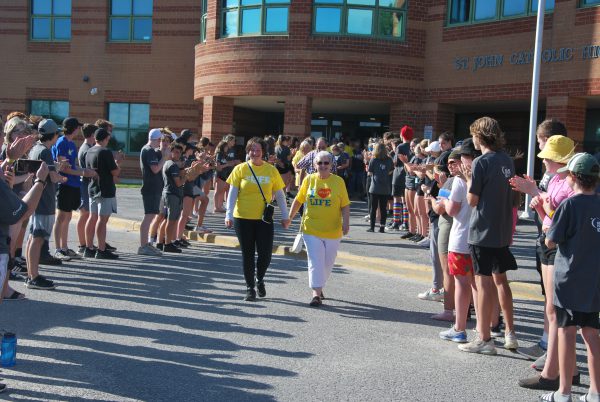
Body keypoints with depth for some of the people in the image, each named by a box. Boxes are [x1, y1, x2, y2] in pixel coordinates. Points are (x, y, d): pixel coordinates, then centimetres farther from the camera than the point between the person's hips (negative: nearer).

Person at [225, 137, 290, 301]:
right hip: (243, 218, -1)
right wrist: (229, 215, -12)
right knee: (248, 255, 6)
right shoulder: (240, 169, -1)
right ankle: (250, 288, 20)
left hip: (264, 218, 1)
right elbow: (232, 193, -3)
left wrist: (285, 215, 4)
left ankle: (259, 279, 27)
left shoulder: (271, 170, 3)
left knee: (265, 254, -2)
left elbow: (279, 194, 7)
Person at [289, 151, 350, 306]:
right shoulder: (309, 180, 1)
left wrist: (346, 222, -13)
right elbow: (298, 200, 10)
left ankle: (319, 287, 34)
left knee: (328, 263, 12)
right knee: (315, 261, -7)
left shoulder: (338, 181, -2)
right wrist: (289, 217, 8)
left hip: (332, 231, 1)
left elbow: (345, 205, -1)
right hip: (311, 229, -1)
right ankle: (316, 294, -5)